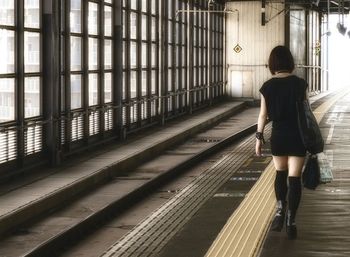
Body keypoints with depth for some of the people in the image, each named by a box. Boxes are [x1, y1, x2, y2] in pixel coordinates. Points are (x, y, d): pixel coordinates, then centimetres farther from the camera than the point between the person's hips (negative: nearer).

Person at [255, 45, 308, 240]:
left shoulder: (267, 87, -5)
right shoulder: (300, 84, -7)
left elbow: (263, 115, -2)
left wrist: (259, 137, 8)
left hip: (278, 136, 1)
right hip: (298, 136, -1)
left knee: (280, 173, 22)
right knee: (294, 177, 3)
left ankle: (280, 208, 5)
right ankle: (291, 221, 0)